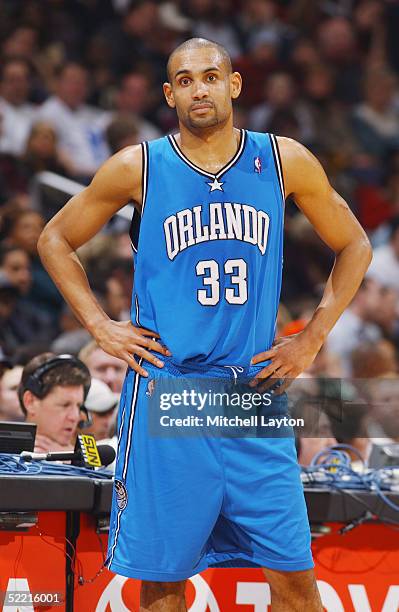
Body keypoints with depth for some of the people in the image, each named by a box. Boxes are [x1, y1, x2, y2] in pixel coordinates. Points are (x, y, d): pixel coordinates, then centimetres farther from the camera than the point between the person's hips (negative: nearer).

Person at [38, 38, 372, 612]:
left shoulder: (285, 162, 3)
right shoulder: (138, 167, 0)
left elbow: (354, 246, 16)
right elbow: (55, 241, 12)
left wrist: (312, 338, 7)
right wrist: (101, 327, 3)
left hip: (257, 395, 1)